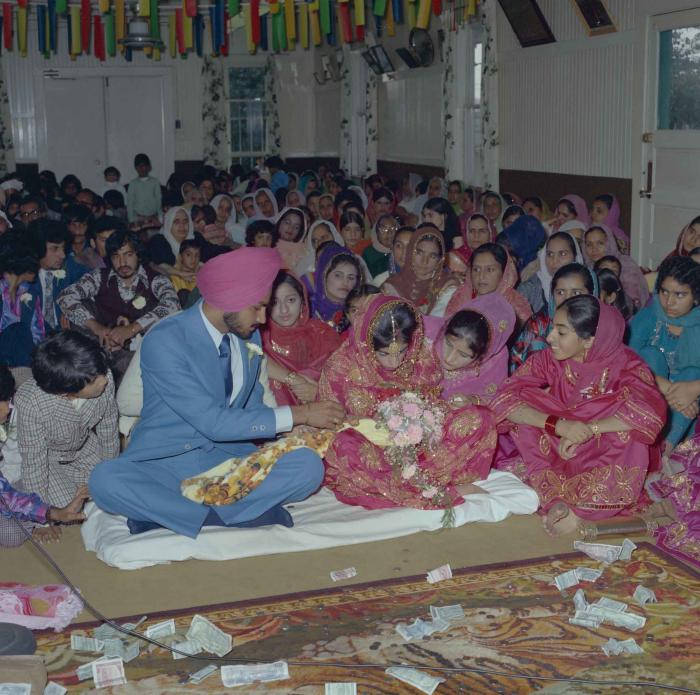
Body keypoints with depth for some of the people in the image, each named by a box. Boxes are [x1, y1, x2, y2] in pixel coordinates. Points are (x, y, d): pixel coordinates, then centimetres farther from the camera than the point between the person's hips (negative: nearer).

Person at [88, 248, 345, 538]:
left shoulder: (249, 336, 5)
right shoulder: (164, 342, -17)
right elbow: (212, 422, -20)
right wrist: (298, 415, -17)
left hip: (228, 458, 5)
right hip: (164, 462, -5)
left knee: (308, 466, -21)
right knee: (105, 481, -35)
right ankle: (244, 511, -30)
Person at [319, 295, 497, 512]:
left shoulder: (422, 357, -4)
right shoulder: (341, 367, -12)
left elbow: (433, 407, 9)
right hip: (369, 449, -3)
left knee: (481, 418, -15)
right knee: (342, 445, -40)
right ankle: (445, 491, -33)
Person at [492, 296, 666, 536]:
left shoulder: (623, 363, -14)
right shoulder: (548, 360, -9)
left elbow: (652, 411, -31)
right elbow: (504, 400, -19)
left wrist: (588, 430, -33)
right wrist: (558, 425, -33)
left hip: (605, 460, -2)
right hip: (550, 456, 2)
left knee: (629, 432, -31)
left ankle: (579, 511, -29)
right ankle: (554, 500, -32)